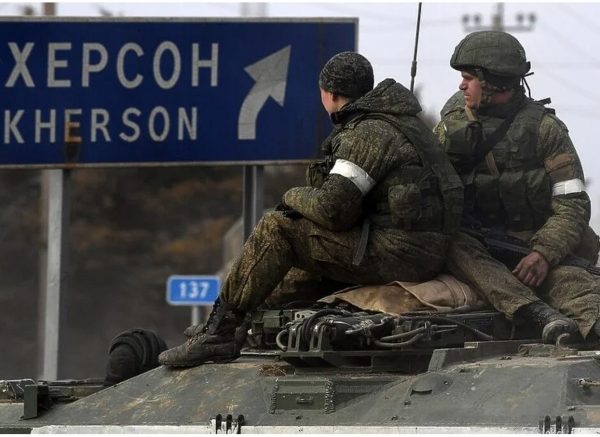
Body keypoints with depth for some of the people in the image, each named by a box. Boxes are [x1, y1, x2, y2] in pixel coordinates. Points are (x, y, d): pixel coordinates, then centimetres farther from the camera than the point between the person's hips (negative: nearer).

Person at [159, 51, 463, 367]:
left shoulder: (368, 133, -14)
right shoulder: (396, 121, 19)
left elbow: (333, 208, -20)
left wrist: (294, 197, 0)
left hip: (396, 252, -10)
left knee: (275, 230, -10)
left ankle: (218, 332, -8)